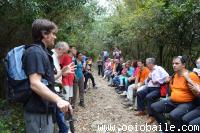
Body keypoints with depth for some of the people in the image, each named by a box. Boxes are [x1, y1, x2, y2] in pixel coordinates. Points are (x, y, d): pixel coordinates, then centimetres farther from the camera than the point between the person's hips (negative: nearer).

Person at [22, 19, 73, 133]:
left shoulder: (42, 52, 15)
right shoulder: (35, 52, -17)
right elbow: (35, 84, -29)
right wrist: (58, 100, -37)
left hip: (44, 109, 10)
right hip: (39, 111, -10)